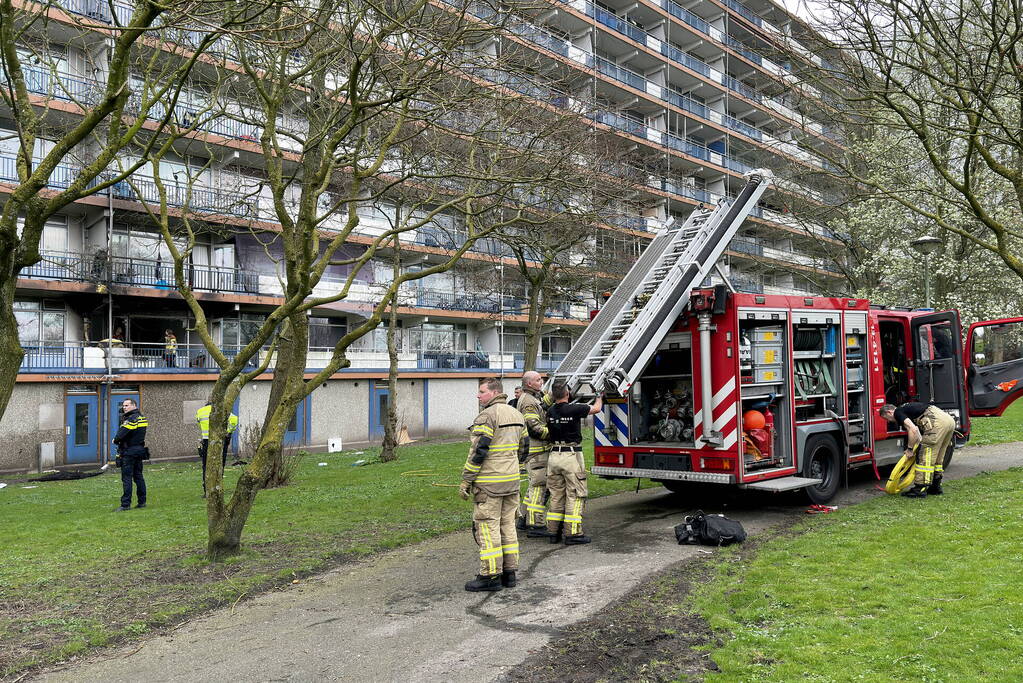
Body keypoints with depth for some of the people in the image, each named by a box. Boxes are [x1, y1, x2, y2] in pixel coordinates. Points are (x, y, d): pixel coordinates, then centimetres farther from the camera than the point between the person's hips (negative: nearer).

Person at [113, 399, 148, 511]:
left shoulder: (131, 419, -16)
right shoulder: (142, 417, 12)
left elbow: (120, 435, -21)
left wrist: (115, 440, -1)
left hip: (129, 452, -9)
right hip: (140, 450, 9)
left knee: (127, 478, -5)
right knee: (138, 476, 12)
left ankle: (126, 504, -4)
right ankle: (142, 502, 13)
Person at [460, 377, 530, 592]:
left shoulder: (487, 416, -15)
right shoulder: (516, 414, 13)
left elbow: (478, 451, -19)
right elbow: (523, 448, 18)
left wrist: (466, 481, -13)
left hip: (489, 483, -9)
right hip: (512, 481, 9)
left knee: (487, 527, -2)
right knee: (507, 525, 13)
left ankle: (490, 576, 1)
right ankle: (509, 573, 18)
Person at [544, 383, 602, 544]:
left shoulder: (550, 411, 3)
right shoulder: (574, 409, -11)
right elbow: (596, 409, 5)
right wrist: (600, 397, 26)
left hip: (554, 455, 6)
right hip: (571, 455, -6)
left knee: (556, 495, 12)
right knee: (575, 495, 0)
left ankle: (554, 532, 16)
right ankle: (572, 534, -1)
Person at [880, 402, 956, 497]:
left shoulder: (898, 413, 2)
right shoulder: (906, 408, 29)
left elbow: (913, 430, -11)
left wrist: (909, 448, 0)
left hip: (937, 422, -10)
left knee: (925, 457, -3)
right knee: (937, 458, 19)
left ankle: (920, 489, 1)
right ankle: (936, 487, 26)